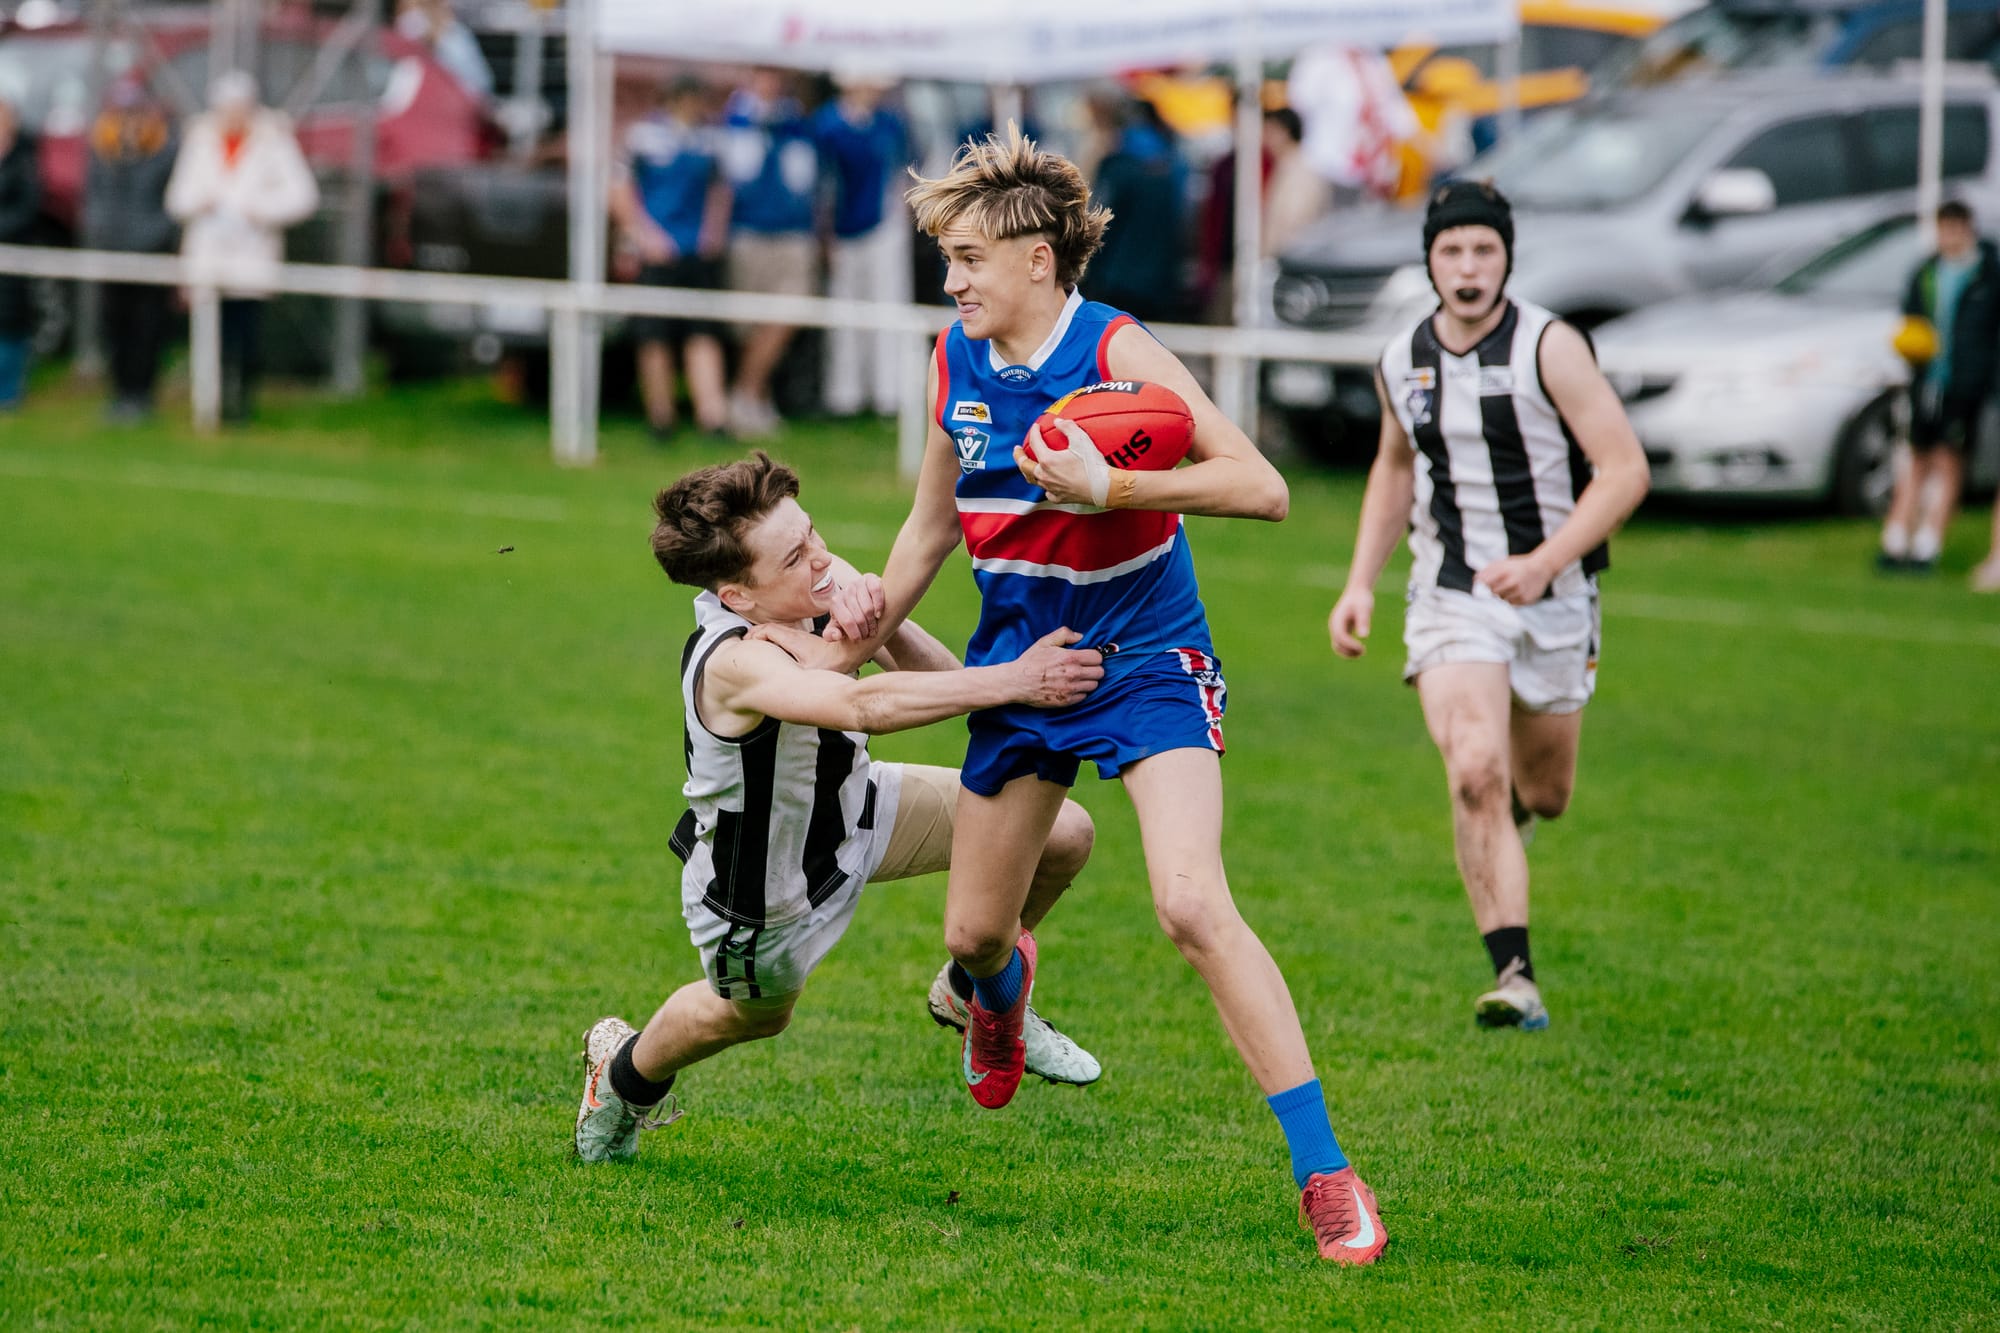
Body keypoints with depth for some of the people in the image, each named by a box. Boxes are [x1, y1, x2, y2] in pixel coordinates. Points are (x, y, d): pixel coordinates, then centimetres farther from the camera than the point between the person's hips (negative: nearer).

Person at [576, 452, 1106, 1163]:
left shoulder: (825, 584, -21)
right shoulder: (736, 661, -43)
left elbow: (936, 678, -14)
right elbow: (865, 707, -60)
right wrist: (1014, 680, -65)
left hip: (850, 811, 6)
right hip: (760, 892, -6)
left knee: (1062, 835, -1)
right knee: (755, 1013, 23)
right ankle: (624, 1073, 58)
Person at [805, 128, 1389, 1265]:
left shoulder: (1120, 354, -18)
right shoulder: (957, 364, 1)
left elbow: (1263, 489, -25)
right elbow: (938, 519, 19)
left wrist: (1111, 489, -33)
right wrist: (873, 626, 10)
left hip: (1146, 661, -6)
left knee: (1192, 905, -25)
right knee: (972, 932, 11)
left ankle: (1325, 1173, -21)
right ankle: (1003, 985, 54)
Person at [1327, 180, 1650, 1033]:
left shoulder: (1549, 348, -12)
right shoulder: (1403, 363, 2)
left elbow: (1625, 468, -15)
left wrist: (1542, 563, -26)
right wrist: (1360, 583, 12)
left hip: (1553, 600, -1)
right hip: (1452, 601, 1)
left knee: (1544, 793, 13)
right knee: (1475, 772, -21)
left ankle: (1511, 812, 53)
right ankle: (1514, 977, -20)